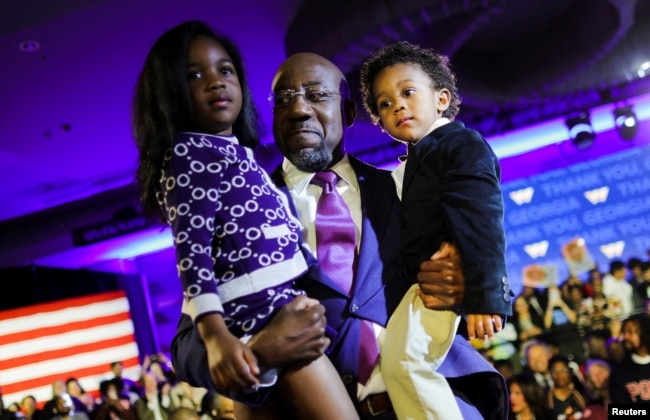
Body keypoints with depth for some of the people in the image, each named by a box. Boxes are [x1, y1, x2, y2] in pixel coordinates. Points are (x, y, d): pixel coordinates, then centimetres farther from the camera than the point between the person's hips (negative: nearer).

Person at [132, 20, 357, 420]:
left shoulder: (238, 152, 23)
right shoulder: (188, 150, -4)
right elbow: (192, 244, -16)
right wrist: (214, 332, -28)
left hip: (279, 304, 9)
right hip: (259, 309, -9)